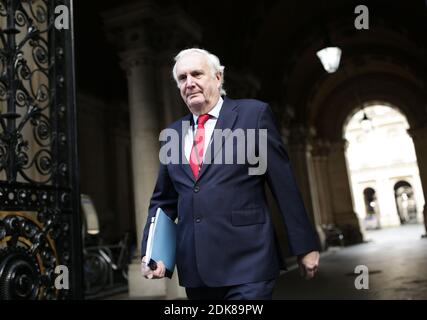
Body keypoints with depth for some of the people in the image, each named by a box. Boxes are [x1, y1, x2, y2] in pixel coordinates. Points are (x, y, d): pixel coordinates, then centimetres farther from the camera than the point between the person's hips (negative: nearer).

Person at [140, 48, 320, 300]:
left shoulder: (254, 113, -2)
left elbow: (285, 185, -3)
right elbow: (163, 200, 13)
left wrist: (305, 245, -2)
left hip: (247, 261, -4)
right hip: (194, 268, 5)